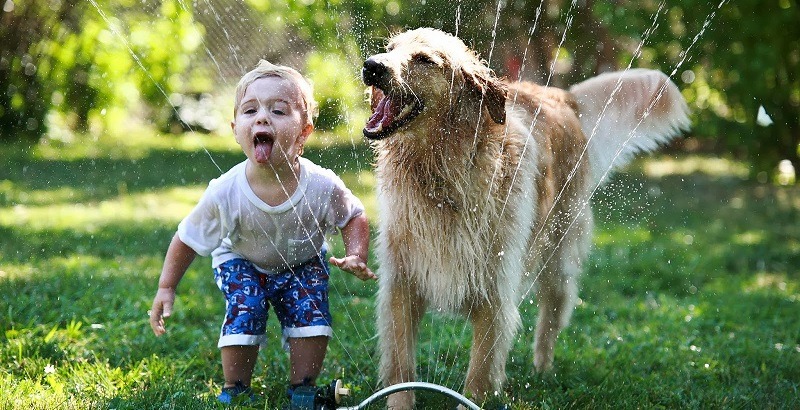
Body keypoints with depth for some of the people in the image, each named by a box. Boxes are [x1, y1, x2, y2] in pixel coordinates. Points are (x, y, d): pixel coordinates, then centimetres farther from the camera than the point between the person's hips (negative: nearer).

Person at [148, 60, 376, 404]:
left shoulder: (322, 186, -31)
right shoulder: (225, 193, -33)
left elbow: (354, 217, -9)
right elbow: (187, 239, -16)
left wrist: (356, 256, -26)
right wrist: (166, 288, -14)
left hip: (303, 263, 1)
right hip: (241, 262, -1)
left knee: (310, 314, -18)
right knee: (244, 312, -22)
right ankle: (235, 390, 2)